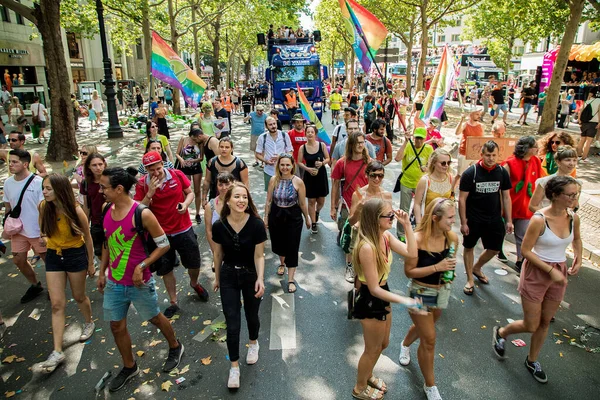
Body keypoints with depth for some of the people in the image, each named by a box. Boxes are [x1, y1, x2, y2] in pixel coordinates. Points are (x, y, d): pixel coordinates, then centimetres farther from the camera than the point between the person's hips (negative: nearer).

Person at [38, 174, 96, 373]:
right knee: (57, 304, 1)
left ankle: (89, 323, 44)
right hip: (53, 256, 3)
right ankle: (57, 351, 6)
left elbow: (87, 238, -8)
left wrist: (91, 263, -2)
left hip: (76, 255, -3)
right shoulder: (43, 207, -11)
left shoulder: (75, 210, -21)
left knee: (79, 297, 14)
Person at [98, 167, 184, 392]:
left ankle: (175, 348, 42)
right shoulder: (108, 211, -2)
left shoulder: (142, 214, -22)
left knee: (154, 318, 14)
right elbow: (107, 243, 12)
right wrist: (102, 272, 14)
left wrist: (141, 266, -23)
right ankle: (129, 367, 37)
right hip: (114, 283, 6)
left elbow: (164, 245, -16)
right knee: (116, 325, 15)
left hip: (139, 283, -6)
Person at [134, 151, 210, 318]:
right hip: (161, 233, 0)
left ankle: (194, 284, 46)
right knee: (166, 269, 12)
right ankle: (173, 302, 31)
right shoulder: (142, 184, -11)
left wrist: (186, 204, -17)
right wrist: (150, 193, -25)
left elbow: (190, 193, 4)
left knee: (194, 264, 12)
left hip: (184, 229, 0)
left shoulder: (177, 175, -10)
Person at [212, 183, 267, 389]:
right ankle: (234, 366, 21)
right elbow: (218, 254, 0)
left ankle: (253, 343, 52)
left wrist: (260, 279, -27)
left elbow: (259, 256, -15)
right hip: (228, 276, 1)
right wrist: (217, 278, 10)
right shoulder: (219, 225, -15)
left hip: (251, 275, -1)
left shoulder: (256, 224, -21)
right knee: (232, 324, 2)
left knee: (252, 315, 20)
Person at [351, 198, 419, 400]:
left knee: (383, 343, 28)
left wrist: (407, 225, -16)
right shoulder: (367, 247, -33)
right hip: (371, 301, -8)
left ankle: (367, 376, 54)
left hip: (382, 297, 9)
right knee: (372, 349, 15)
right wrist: (404, 300, -31)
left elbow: (411, 253, -12)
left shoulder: (386, 236, -6)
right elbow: (374, 288, -28)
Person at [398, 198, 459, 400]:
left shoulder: (452, 237, -12)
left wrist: (450, 271, -12)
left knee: (423, 328, 28)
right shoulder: (418, 239, -28)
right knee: (429, 339, 4)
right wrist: (436, 267, -30)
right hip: (421, 293, -5)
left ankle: (405, 345, 62)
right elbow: (409, 271, -21)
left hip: (442, 292, 6)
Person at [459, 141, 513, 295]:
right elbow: (462, 199, -11)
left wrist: (509, 220, 3)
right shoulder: (471, 172, -14)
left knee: (495, 248, 12)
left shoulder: (502, 172, -3)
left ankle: (476, 268, 40)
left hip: (494, 219, 4)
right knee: (469, 247, 9)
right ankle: (470, 280, 27)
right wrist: (463, 222, -13)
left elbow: (506, 197, 5)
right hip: (473, 219, -4)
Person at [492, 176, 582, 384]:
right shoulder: (539, 219, -23)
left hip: (559, 274, 6)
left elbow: (576, 239, 18)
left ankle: (532, 360, 38)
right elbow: (526, 250, -19)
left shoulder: (573, 218, -4)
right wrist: (551, 270, -21)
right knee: (531, 326, 4)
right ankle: (501, 332, 34)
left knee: (545, 322, 17)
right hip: (536, 273, -6)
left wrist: (578, 259, 4)